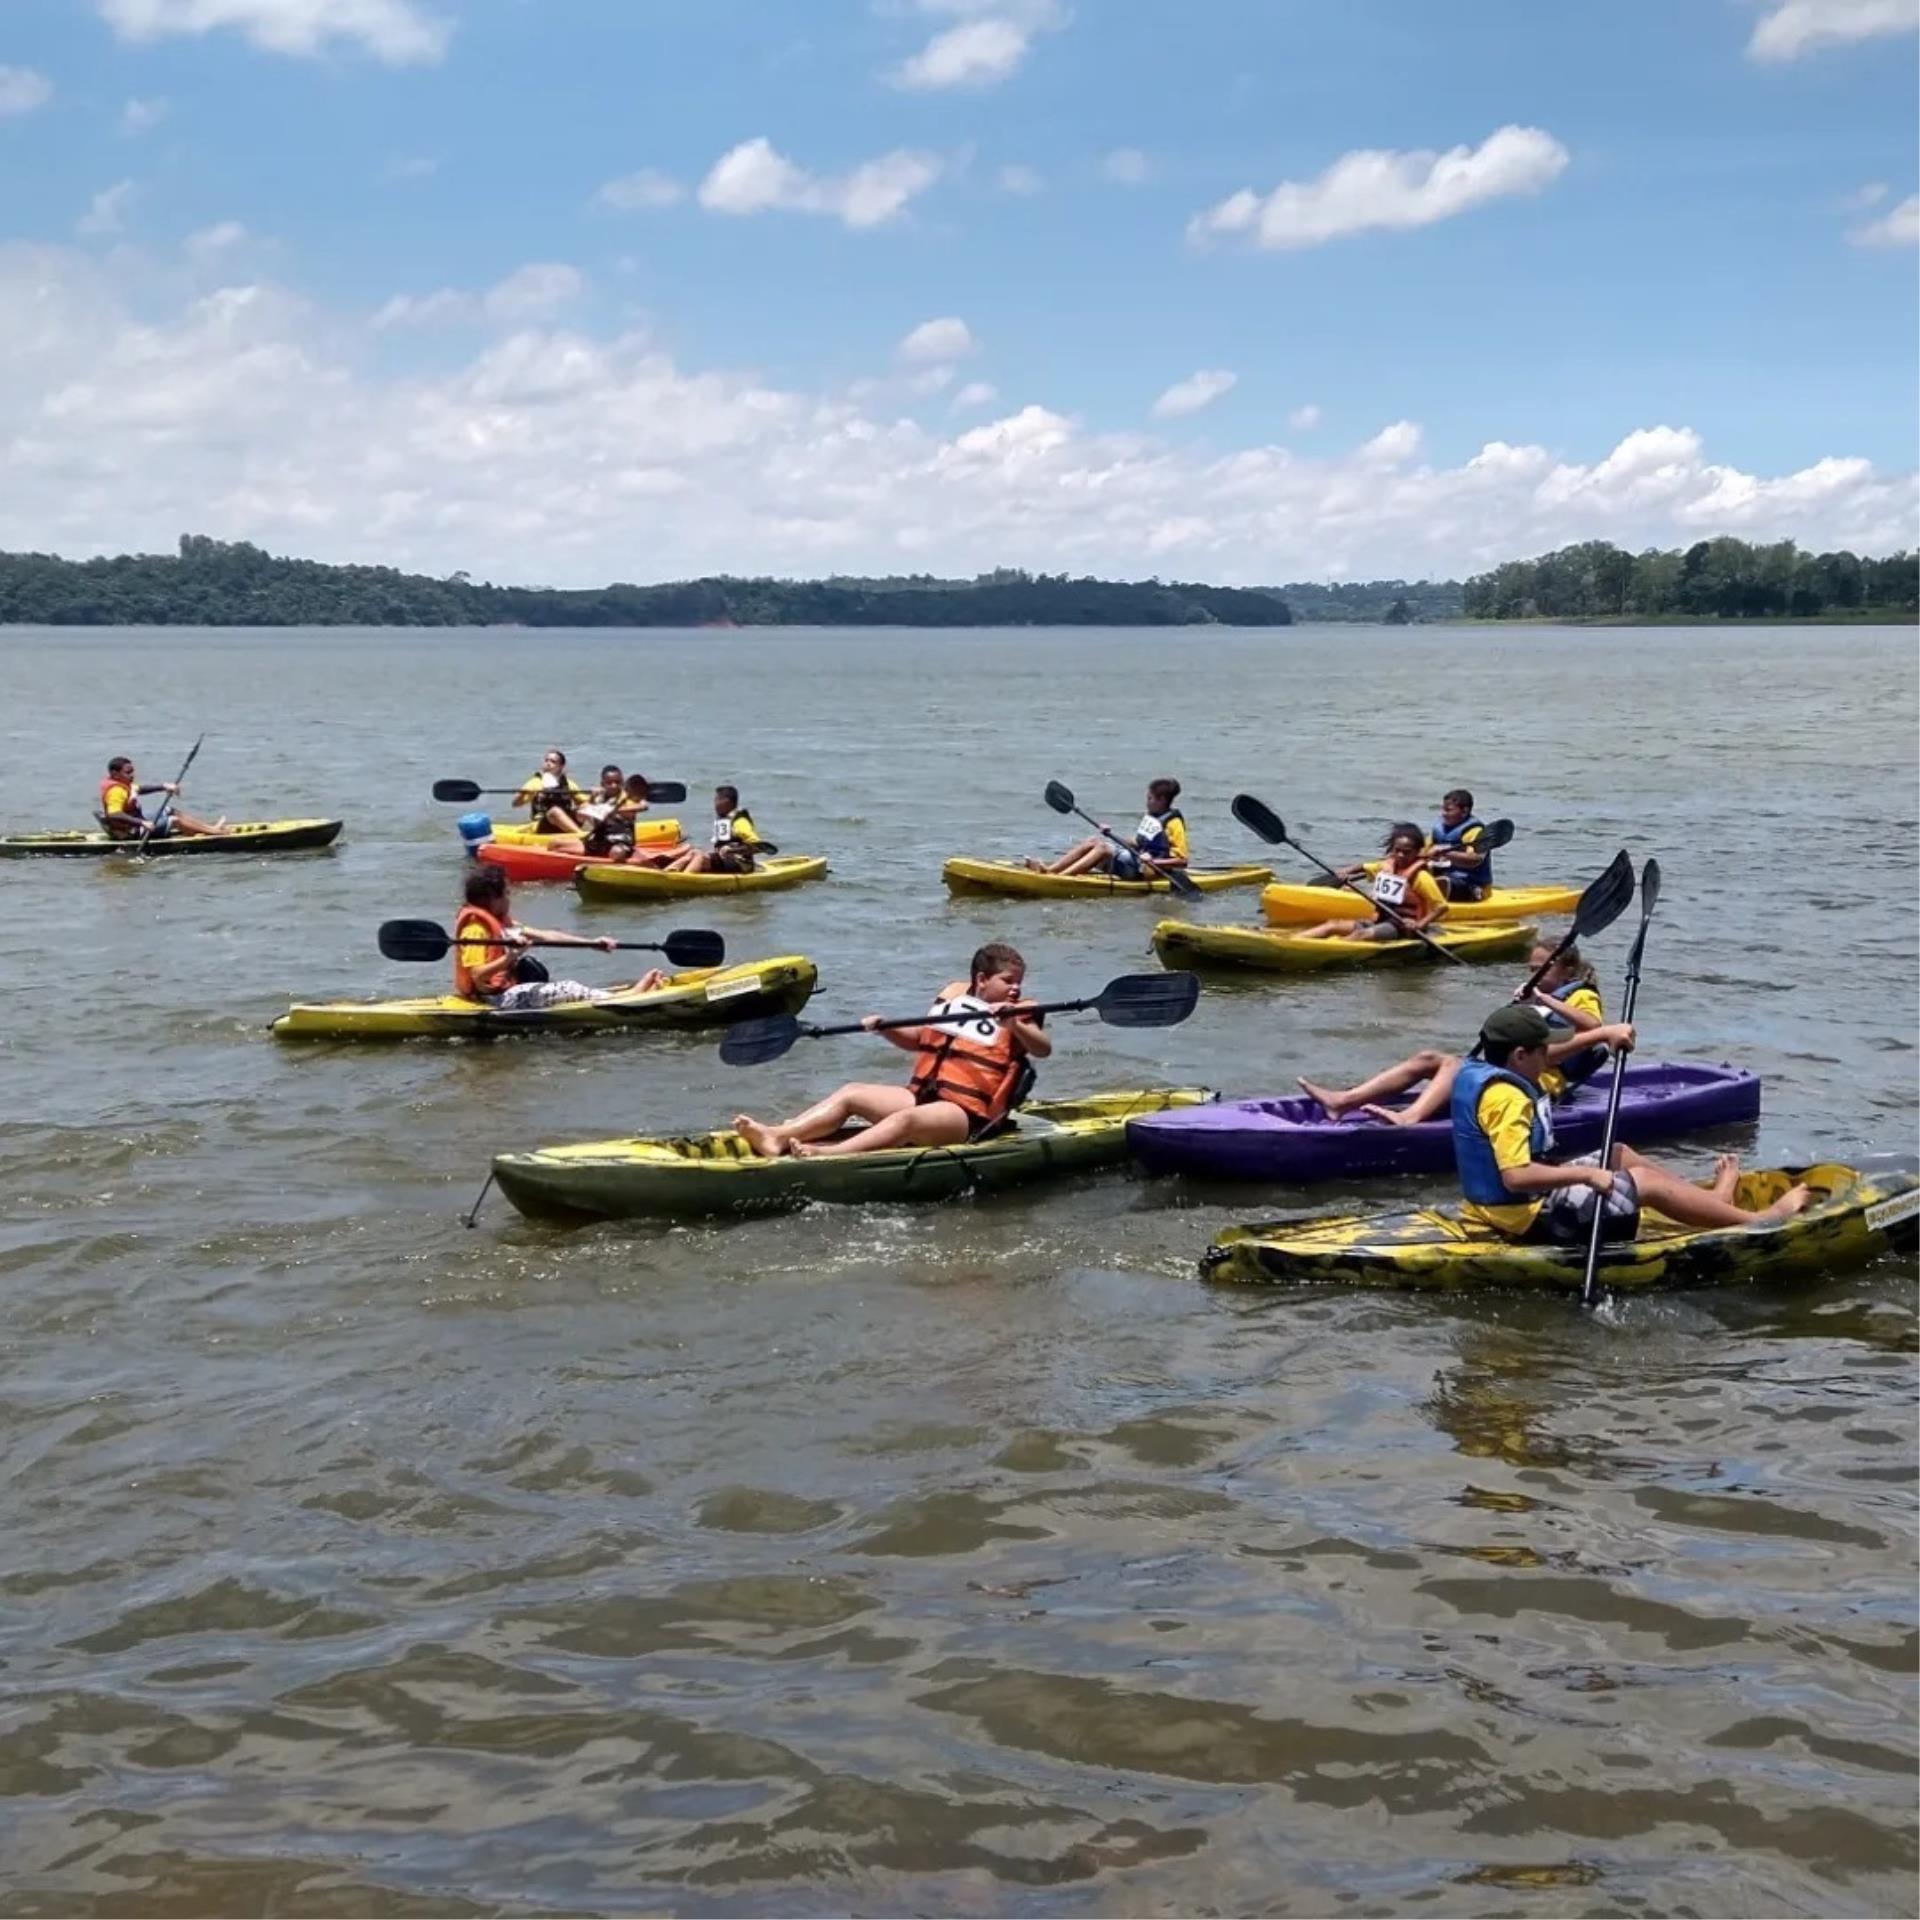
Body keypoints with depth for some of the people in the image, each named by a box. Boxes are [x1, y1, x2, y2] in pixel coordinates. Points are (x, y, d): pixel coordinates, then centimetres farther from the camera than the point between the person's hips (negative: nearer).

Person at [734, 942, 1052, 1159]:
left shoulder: (1017, 1016, 4)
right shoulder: (953, 993, 18)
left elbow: (1043, 1049, -14)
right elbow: (918, 1039, 27)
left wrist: (1014, 1027, -29)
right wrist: (884, 1027, 10)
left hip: (967, 1115, -6)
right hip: (922, 1096, 6)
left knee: (906, 1118, -34)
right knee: (852, 1092, -11)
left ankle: (828, 1154, -56)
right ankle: (776, 1137, -30)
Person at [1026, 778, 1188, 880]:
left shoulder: (1173, 822, -7)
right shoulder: (1149, 817, 19)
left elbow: (1181, 860, -12)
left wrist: (1153, 861, -23)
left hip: (1146, 870, -9)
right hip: (1134, 860, 9)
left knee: (1102, 848, -26)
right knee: (1094, 840, -8)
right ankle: (1048, 869, -20)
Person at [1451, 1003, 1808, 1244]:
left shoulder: (1472, 1072, 6)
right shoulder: (1506, 1098, -25)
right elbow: (1516, 1176, -34)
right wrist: (1588, 1174, -26)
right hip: (1529, 1216, -10)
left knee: (1618, 1154, 22)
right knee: (1645, 1181, 2)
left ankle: (1710, 1199, 36)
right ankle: (1758, 1221, 13)